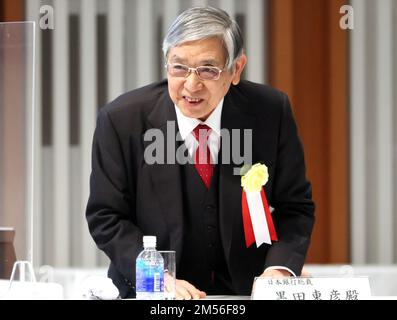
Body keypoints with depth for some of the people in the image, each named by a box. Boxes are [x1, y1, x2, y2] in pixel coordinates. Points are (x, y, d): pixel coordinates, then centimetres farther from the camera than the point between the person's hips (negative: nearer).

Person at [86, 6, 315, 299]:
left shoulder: (272, 112, -6)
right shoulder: (121, 120, -9)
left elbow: (295, 206, 1)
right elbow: (106, 217, -5)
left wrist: (279, 270, -16)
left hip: (246, 288, 0)